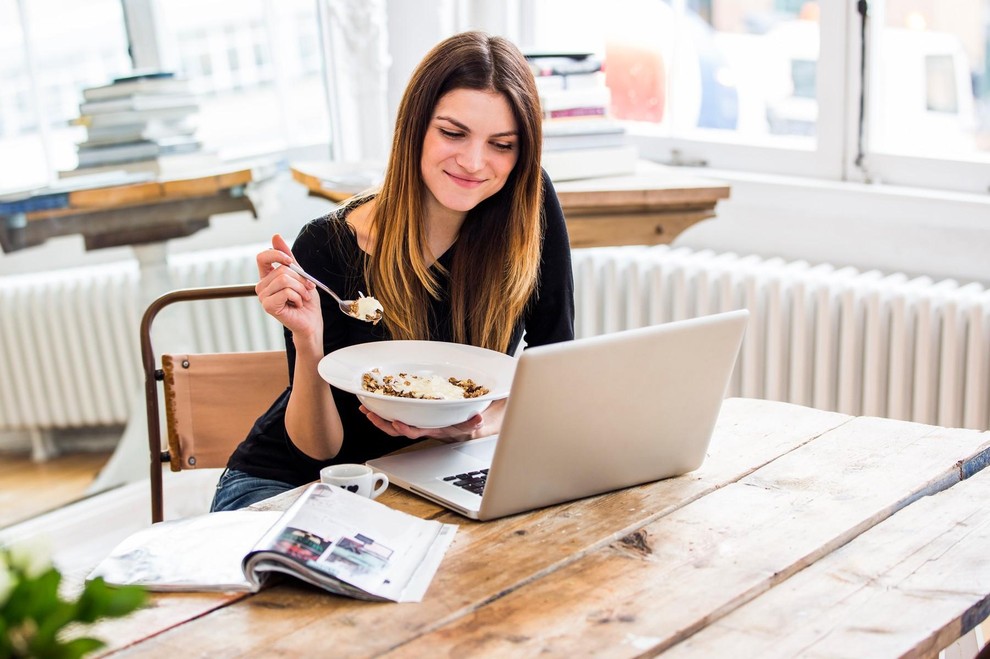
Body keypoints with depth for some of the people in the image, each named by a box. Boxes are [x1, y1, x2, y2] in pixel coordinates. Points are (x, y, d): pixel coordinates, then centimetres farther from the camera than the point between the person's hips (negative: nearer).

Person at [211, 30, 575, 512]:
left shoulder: (530, 208, -12)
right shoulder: (327, 249, -20)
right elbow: (319, 449, -14)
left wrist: (481, 423, -26)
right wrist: (308, 344, -33)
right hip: (285, 484, -4)